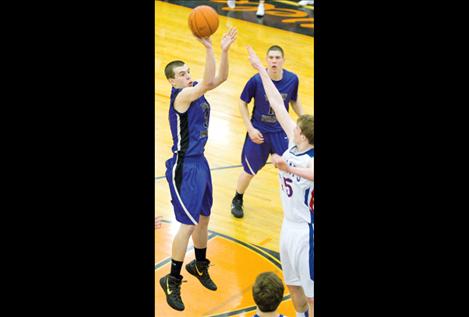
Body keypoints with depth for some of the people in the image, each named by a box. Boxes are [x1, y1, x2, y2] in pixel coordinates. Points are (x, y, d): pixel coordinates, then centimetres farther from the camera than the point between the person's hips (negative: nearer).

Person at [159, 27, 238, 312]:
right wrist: (209, 48, -41)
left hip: (199, 162, 9)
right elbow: (209, 81, -34)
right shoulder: (181, 95, -20)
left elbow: (220, 78, 0)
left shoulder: (195, 89, 4)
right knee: (188, 224, -6)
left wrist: (225, 50, -13)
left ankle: (200, 266, 39)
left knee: (204, 218, 19)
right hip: (184, 168, -9)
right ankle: (172, 281, 6)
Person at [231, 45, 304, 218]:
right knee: (249, 171, 12)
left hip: (281, 133, 2)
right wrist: (250, 129, -12)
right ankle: (237, 201, 39)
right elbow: (243, 103, -6)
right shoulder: (256, 80, -20)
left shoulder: (292, 79, -12)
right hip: (259, 132, -2)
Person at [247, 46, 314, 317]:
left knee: (311, 293, 3)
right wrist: (261, 69, 7)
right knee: (293, 284, 26)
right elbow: (277, 104, 2)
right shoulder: (295, 144, -4)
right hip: (290, 225, 9)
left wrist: (288, 169, -68)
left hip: (307, 231, -9)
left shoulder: (311, 159, -25)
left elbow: (311, 174, -52)